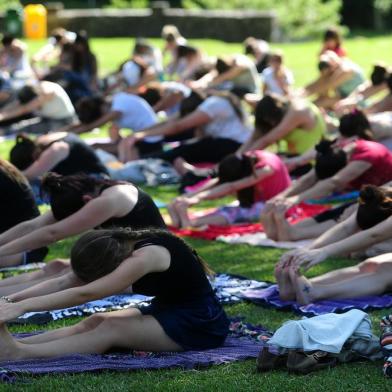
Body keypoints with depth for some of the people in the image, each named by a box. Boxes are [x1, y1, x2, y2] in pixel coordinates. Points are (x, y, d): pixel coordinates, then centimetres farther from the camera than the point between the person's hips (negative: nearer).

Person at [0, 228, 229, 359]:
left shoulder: (145, 257, -29)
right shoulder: (116, 247, -4)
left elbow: (84, 294, -33)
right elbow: (68, 283, -4)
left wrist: (23, 306, -34)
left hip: (201, 325, -8)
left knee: (111, 328, -25)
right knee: (94, 323, -13)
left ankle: (20, 353, -38)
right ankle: (18, 345, -26)